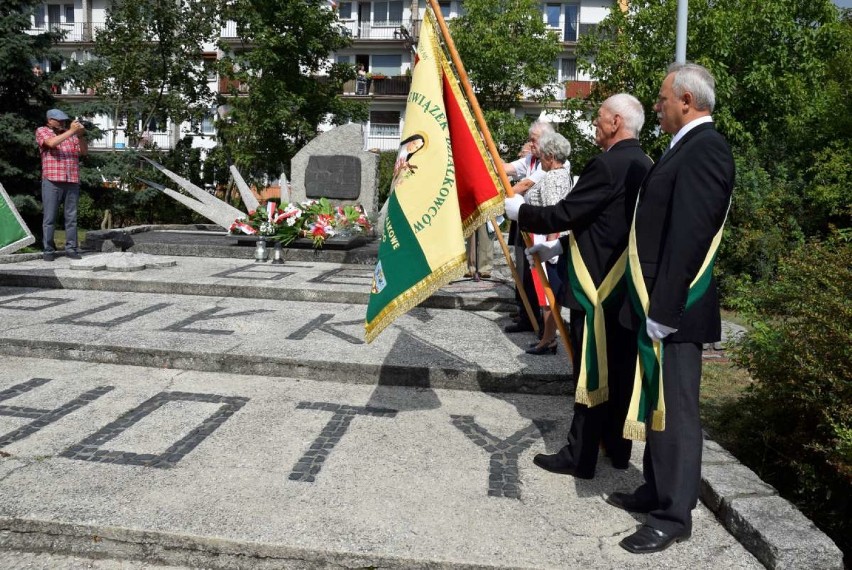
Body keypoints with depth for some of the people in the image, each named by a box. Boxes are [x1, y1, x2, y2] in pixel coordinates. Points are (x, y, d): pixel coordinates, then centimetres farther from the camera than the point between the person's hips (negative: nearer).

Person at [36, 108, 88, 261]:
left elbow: (84, 152, 8)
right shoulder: (42, 131, 8)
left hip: (72, 182, 3)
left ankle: (71, 248, 9)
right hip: (52, 182, -3)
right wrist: (71, 131, -14)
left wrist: (80, 135, -8)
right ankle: (49, 250, 3)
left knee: (71, 217, 4)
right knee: (50, 218, -1)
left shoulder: (71, 134, 18)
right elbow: (51, 143, -13)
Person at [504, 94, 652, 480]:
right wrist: (560, 245, 17)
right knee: (621, 370, 15)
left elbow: (565, 214, -17)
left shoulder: (608, 165, -17)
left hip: (598, 287, -9)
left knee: (591, 373, -1)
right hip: (629, 286, 9)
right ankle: (618, 449, 28)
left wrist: (520, 212, 0)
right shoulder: (644, 166, 12)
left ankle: (580, 457, 9)